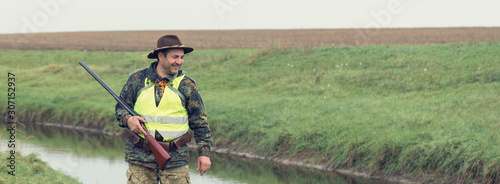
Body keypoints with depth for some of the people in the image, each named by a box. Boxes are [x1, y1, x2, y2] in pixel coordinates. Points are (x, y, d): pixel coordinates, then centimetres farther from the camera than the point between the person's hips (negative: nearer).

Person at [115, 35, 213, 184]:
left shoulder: (187, 85, 5)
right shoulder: (137, 79, 5)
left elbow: (200, 122, 7)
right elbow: (120, 107, 13)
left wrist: (204, 153, 2)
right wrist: (128, 120, -10)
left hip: (175, 159, 0)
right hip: (140, 157, 1)